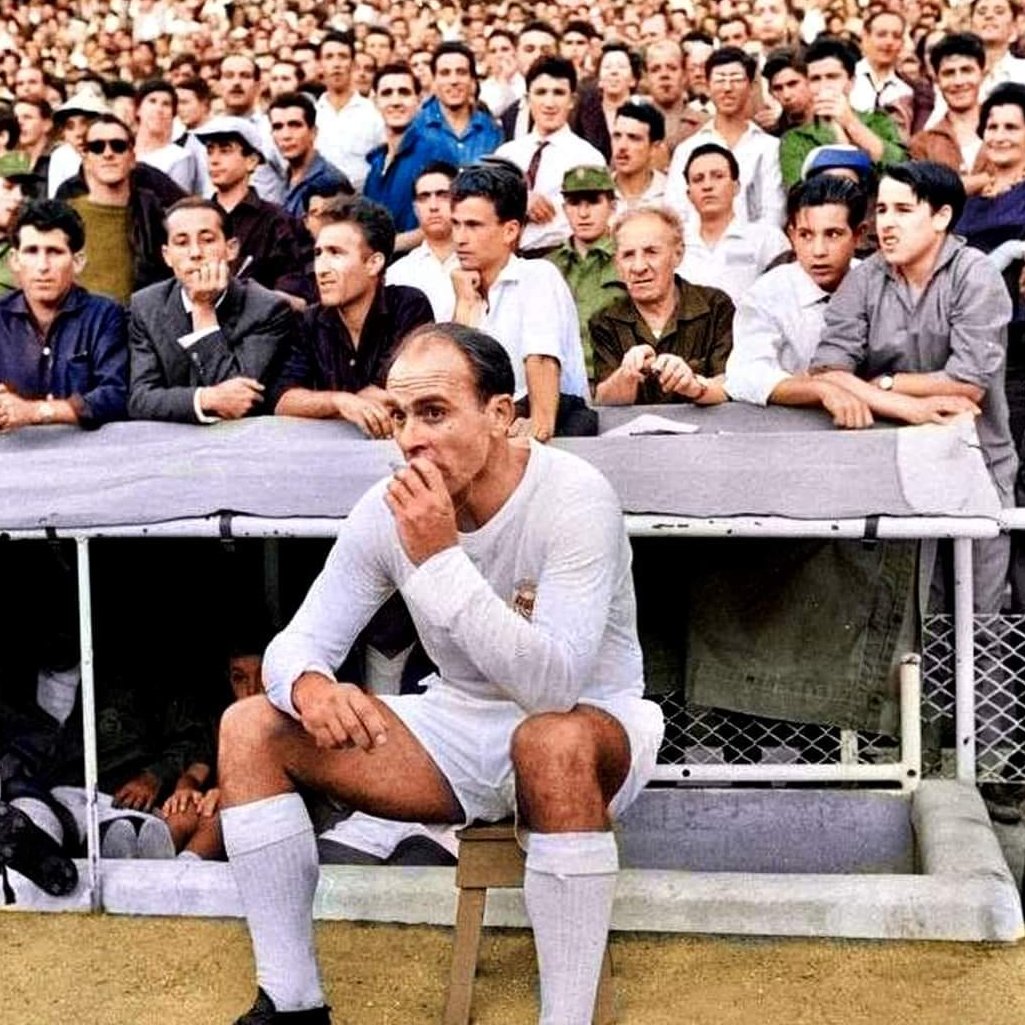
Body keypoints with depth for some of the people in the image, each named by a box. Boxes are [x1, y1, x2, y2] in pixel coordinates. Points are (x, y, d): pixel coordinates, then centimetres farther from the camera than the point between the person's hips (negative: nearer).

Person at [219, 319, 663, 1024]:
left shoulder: (574, 499, -25)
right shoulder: (388, 510, -9)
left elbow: (553, 687, -34)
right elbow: (297, 643, -6)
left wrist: (441, 558, -39)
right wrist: (308, 685, -31)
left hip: (591, 735, -5)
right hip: (459, 727, 6)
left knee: (553, 742, -42)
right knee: (250, 729, -8)